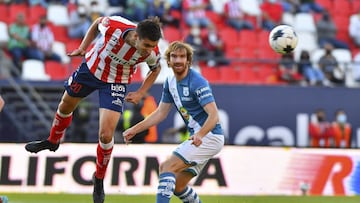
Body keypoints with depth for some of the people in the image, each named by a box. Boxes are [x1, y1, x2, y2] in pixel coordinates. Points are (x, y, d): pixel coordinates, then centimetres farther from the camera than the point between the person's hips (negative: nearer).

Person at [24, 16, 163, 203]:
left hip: (116, 83, -2)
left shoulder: (152, 52, -31)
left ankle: (99, 179, 15)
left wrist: (140, 93, -12)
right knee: (66, 105, 25)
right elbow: (97, 22, -9)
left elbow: (156, 69, -5)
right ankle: (52, 141, 57)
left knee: (106, 135, -12)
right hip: (92, 67, 2)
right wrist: (83, 46, -8)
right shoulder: (113, 26, -36)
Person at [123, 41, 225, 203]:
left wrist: (200, 134, -43)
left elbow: (214, 115, -26)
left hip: (209, 136, -9)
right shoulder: (170, 82, 8)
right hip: (198, 137, 9)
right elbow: (160, 113, 16)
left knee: (167, 166, -20)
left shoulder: (197, 82, -18)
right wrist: (135, 129, 8)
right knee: (178, 185, 10)